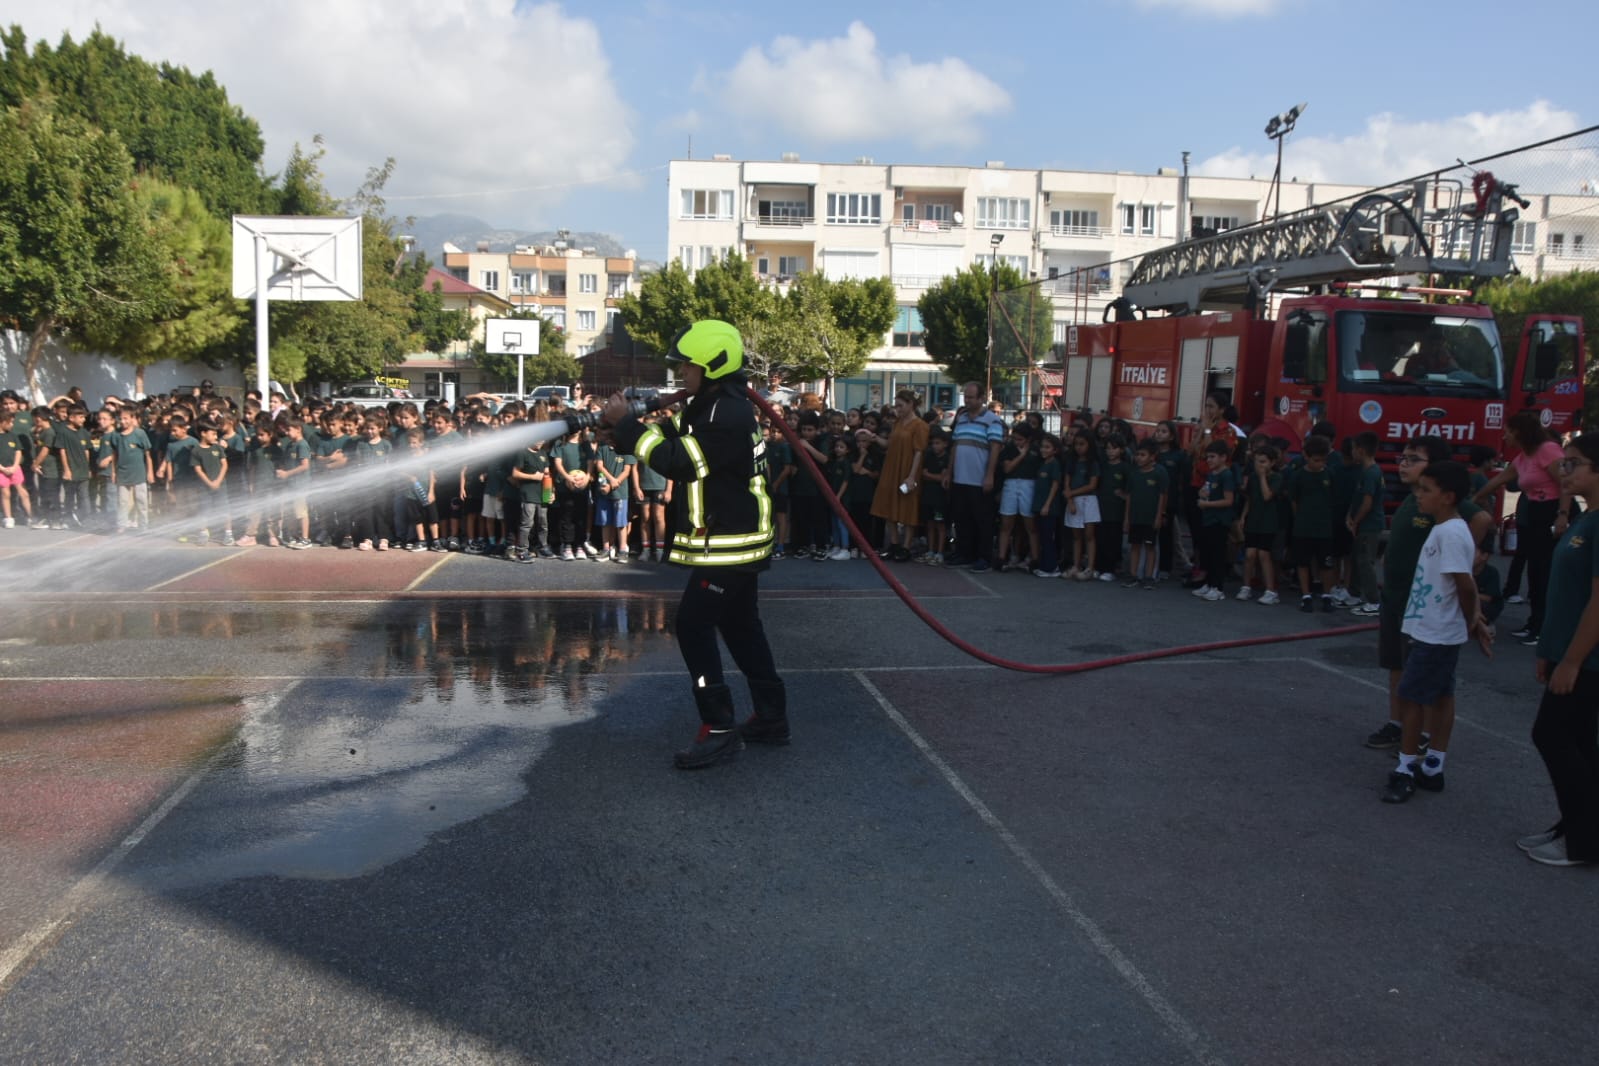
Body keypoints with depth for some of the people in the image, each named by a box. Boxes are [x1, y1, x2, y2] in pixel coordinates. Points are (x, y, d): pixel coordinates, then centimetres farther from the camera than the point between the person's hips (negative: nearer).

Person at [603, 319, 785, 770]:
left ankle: (719, 728, -6)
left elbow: (678, 462, -23)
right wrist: (626, 425, -2)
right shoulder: (715, 405, 13)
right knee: (741, 626, 16)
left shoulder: (729, 415, -21)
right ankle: (771, 717, 25)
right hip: (732, 541, 11)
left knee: (694, 625, -10)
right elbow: (677, 439, 14)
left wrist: (627, 423, -17)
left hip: (729, 544, -11)